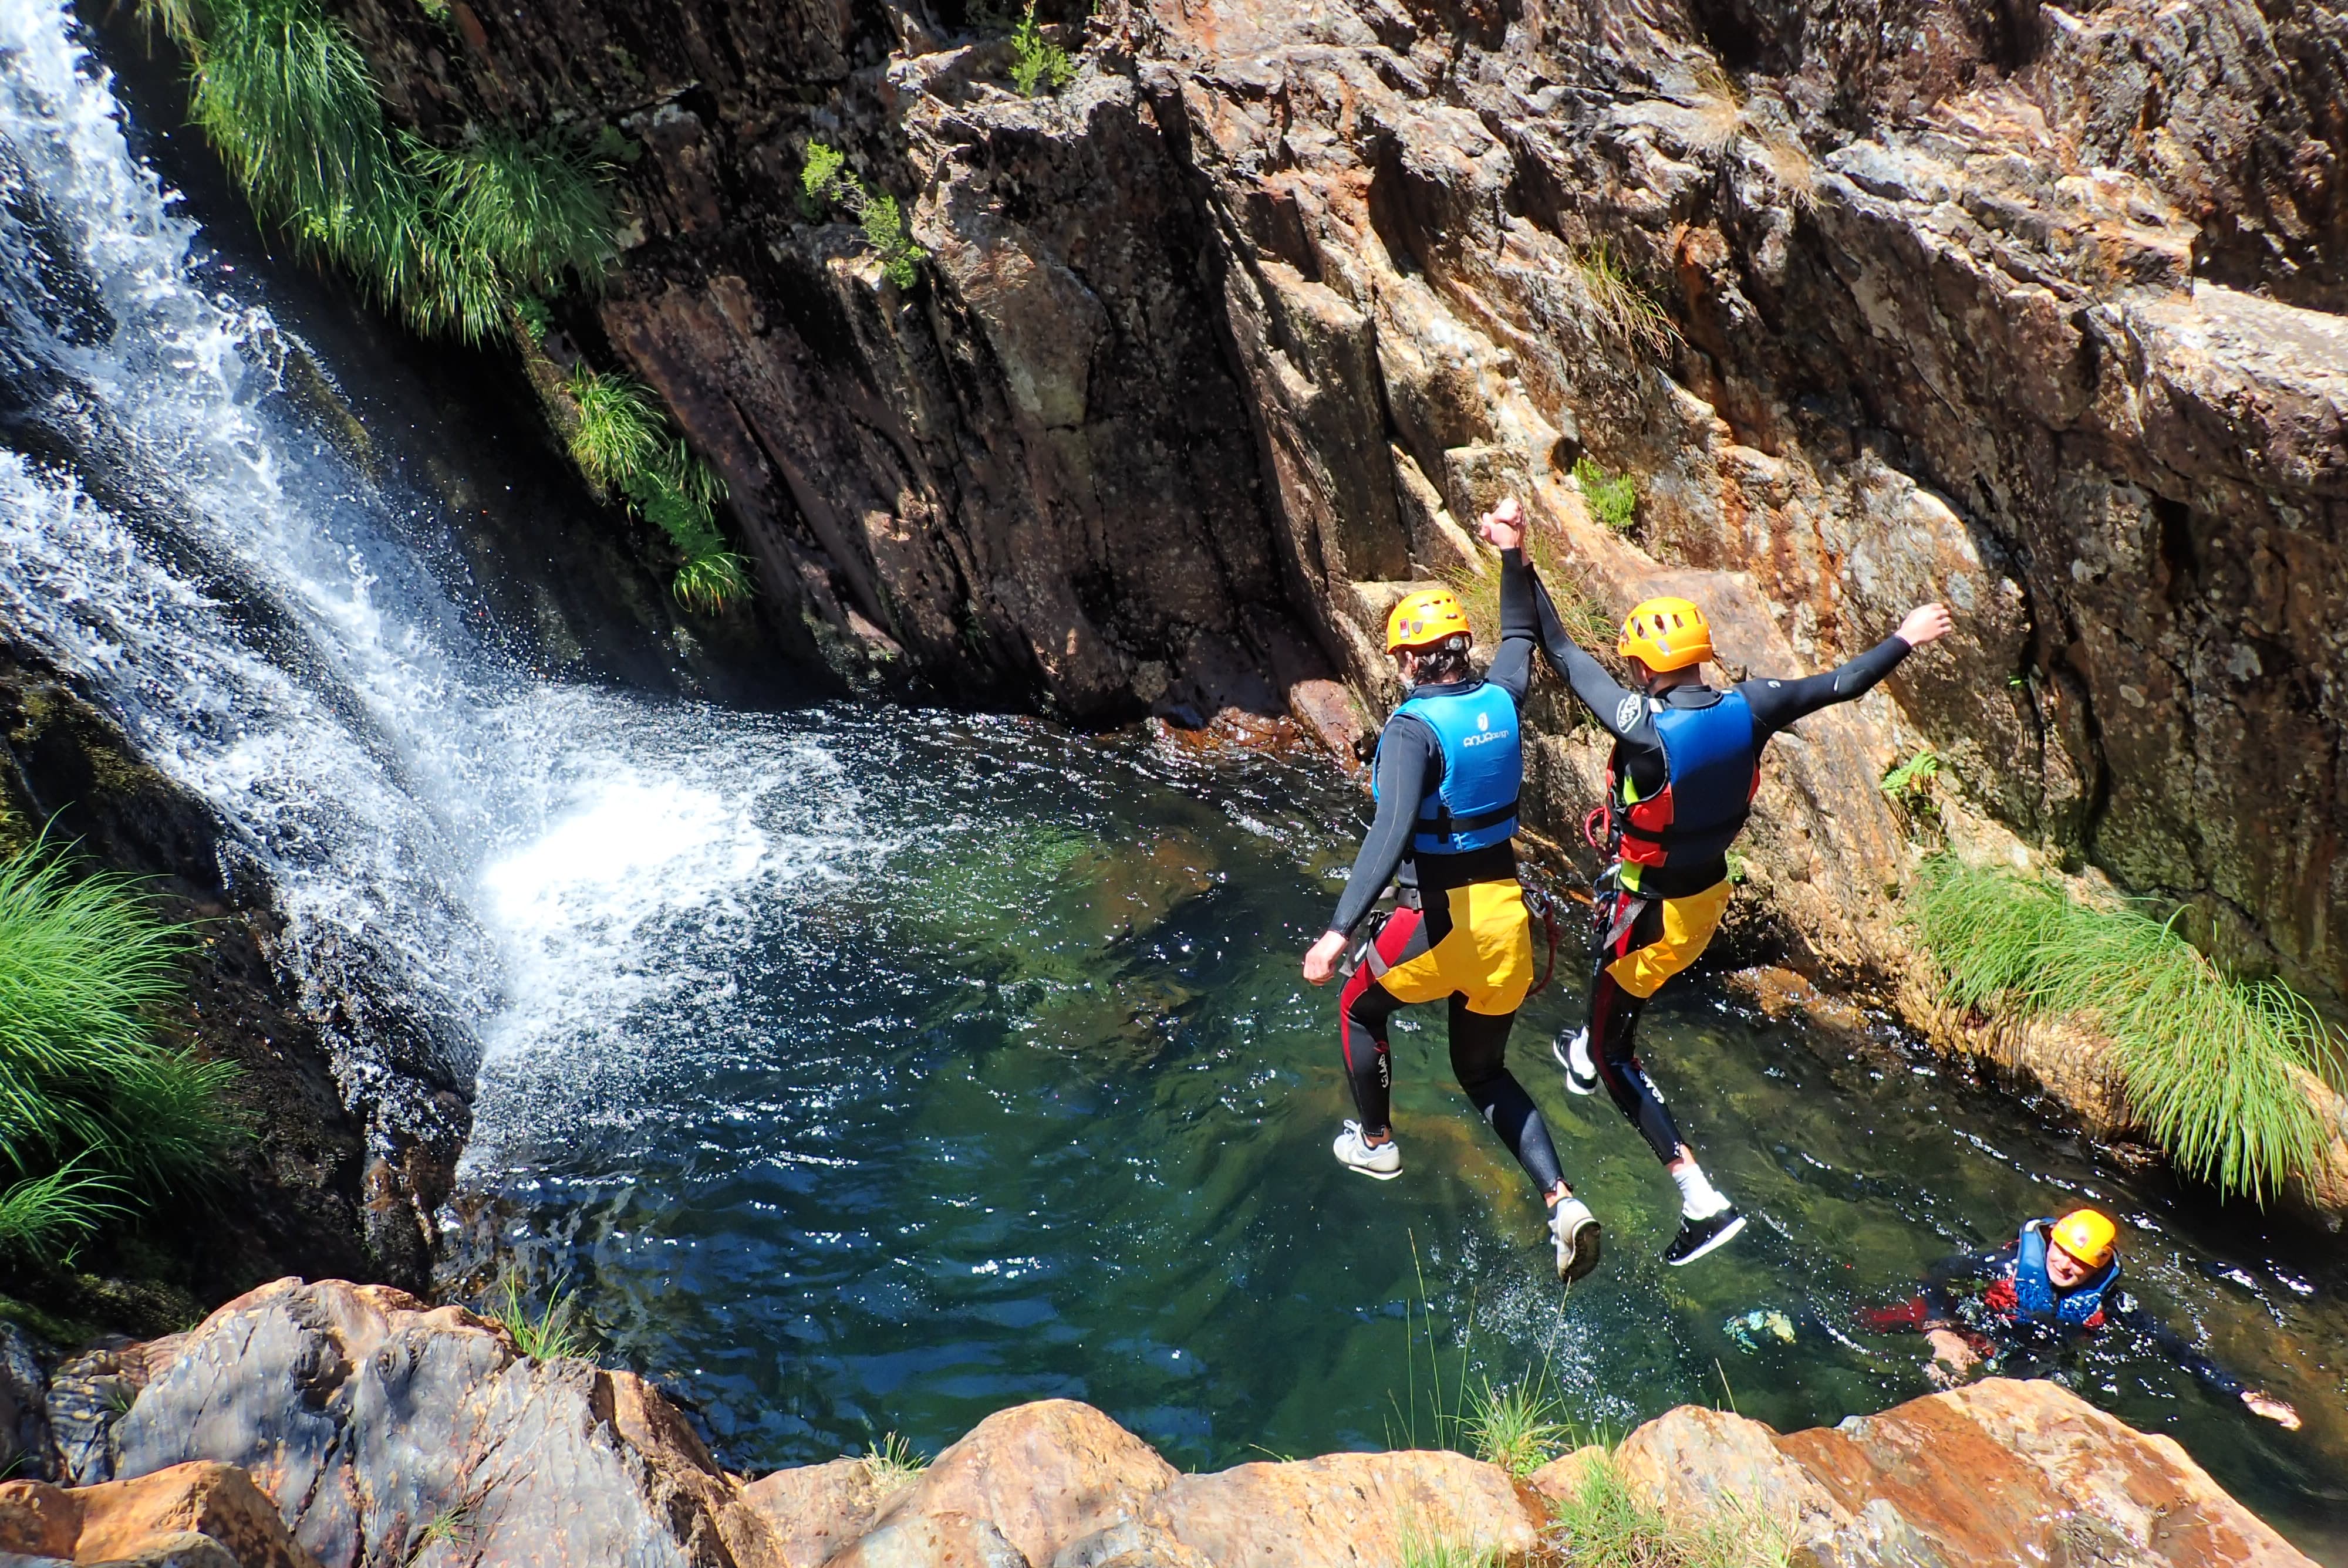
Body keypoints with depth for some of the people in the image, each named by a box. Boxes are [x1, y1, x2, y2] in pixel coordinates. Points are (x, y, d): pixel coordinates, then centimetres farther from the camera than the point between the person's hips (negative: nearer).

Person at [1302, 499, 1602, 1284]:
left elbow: (1391, 832, -31)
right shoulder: (1501, 701, 2)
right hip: (1507, 915, 7)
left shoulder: (1413, 728, -18)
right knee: (1484, 1071, 20)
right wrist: (1513, 555, 21)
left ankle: (1375, 1143, 40)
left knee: (1360, 1008, 26)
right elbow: (1521, 638, 25)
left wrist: (1341, 930, -36)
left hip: (1439, 918, -6)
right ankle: (1563, 1201, 5)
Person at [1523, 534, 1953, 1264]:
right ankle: (1583, 1057, 62)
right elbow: (1841, 683, -3)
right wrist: (1906, 638, 14)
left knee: (1614, 1056, 8)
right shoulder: (1748, 709, -16)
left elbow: (1563, 653, -27)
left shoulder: (1643, 726, -31)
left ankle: (1702, 1200, 1)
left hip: (1653, 913, -7)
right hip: (1710, 891, 7)